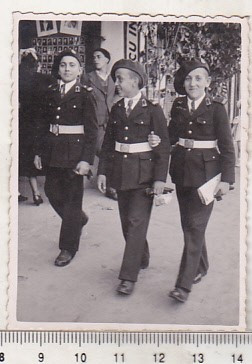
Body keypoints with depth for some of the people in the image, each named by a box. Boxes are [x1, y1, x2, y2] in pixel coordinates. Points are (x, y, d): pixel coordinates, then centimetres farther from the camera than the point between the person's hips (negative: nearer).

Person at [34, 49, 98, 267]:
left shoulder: (84, 95, -6)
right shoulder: (51, 92, 8)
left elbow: (92, 130, -9)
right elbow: (43, 124, 11)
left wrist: (87, 159, -16)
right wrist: (39, 151, 6)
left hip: (75, 150, -5)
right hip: (53, 149, 5)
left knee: (72, 198, 3)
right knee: (52, 191, 12)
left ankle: (68, 247, 14)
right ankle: (79, 219, 40)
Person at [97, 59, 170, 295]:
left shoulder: (152, 110, -7)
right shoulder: (116, 110, 9)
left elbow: (163, 147, -8)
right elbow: (108, 143, 12)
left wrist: (160, 178, -13)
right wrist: (102, 171, 5)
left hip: (144, 174, -6)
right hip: (120, 173, 6)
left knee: (137, 222, -7)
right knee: (127, 222, 13)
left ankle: (129, 276, -2)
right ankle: (141, 259, 35)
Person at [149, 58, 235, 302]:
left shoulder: (216, 109, -6)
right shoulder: (178, 107, 7)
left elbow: (227, 147, -6)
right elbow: (172, 135, 12)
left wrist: (226, 179, -12)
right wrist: (158, 141, -10)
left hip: (205, 173, -5)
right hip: (182, 171, 5)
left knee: (195, 226, -7)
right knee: (188, 224, 16)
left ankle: (184, 284, -4)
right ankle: (200, 267, 37)